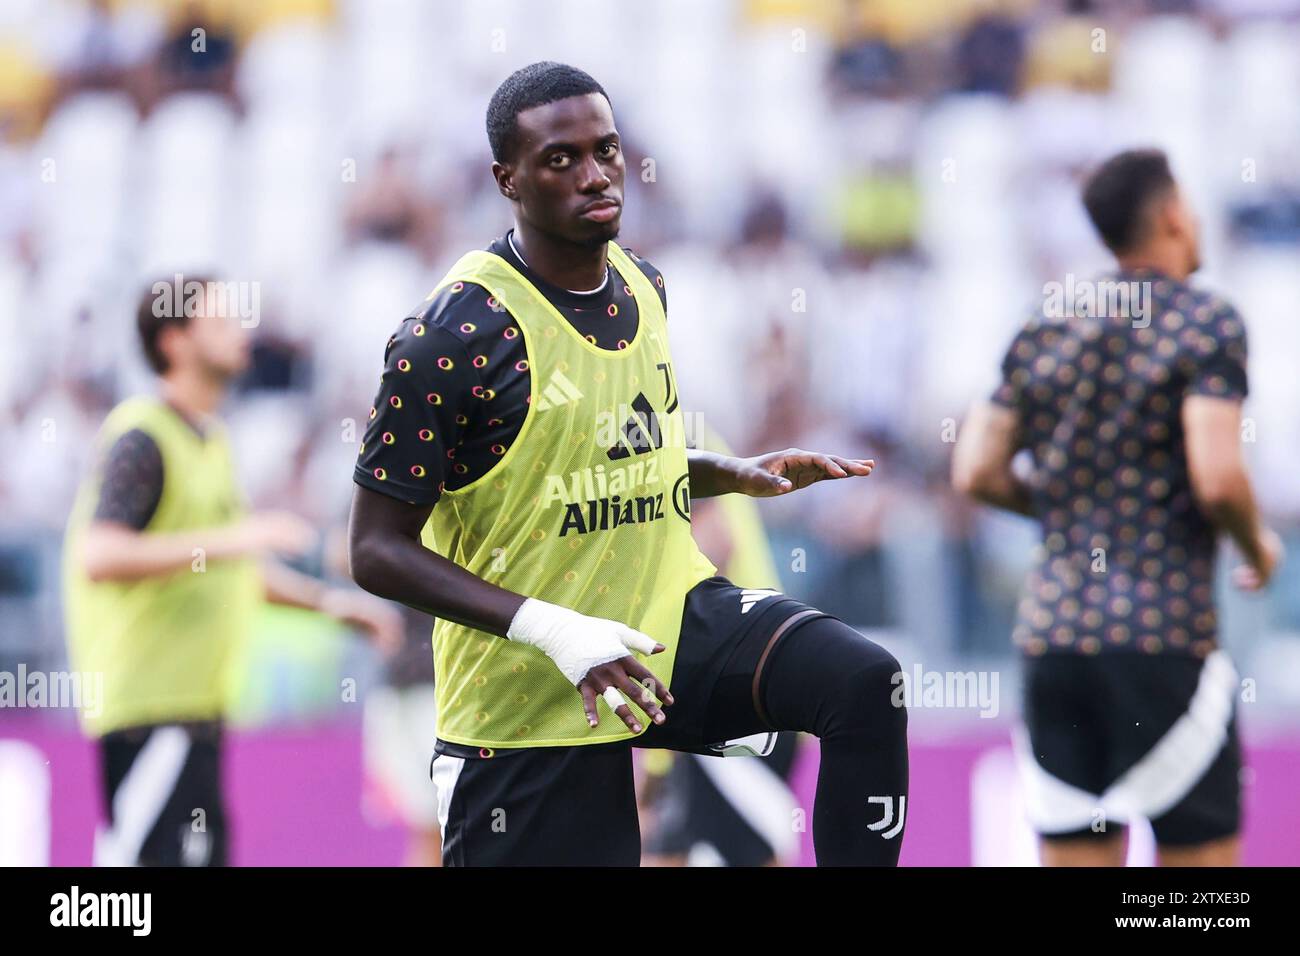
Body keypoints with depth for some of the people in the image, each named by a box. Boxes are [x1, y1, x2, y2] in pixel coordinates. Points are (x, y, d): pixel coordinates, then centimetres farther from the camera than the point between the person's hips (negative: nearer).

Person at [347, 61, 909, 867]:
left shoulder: (644, 288, 7)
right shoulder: (458, 335, -18)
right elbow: (378, 551, -17)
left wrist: (738, 474, 5)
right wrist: (551, 630, -27)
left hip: (675, 619, 5)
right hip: (530, 704, -5)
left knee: (864, 683, -19)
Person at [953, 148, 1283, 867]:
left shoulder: (1044, 330, 11)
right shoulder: (1206, 321, -6)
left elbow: (977, 473, 10)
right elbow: (1217, 479, -16)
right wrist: (1258, 544, 3)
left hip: (1051, 630, 5)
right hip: (1163, 638, -5)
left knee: (1075, 854, 5)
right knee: (1201, 853, 1)